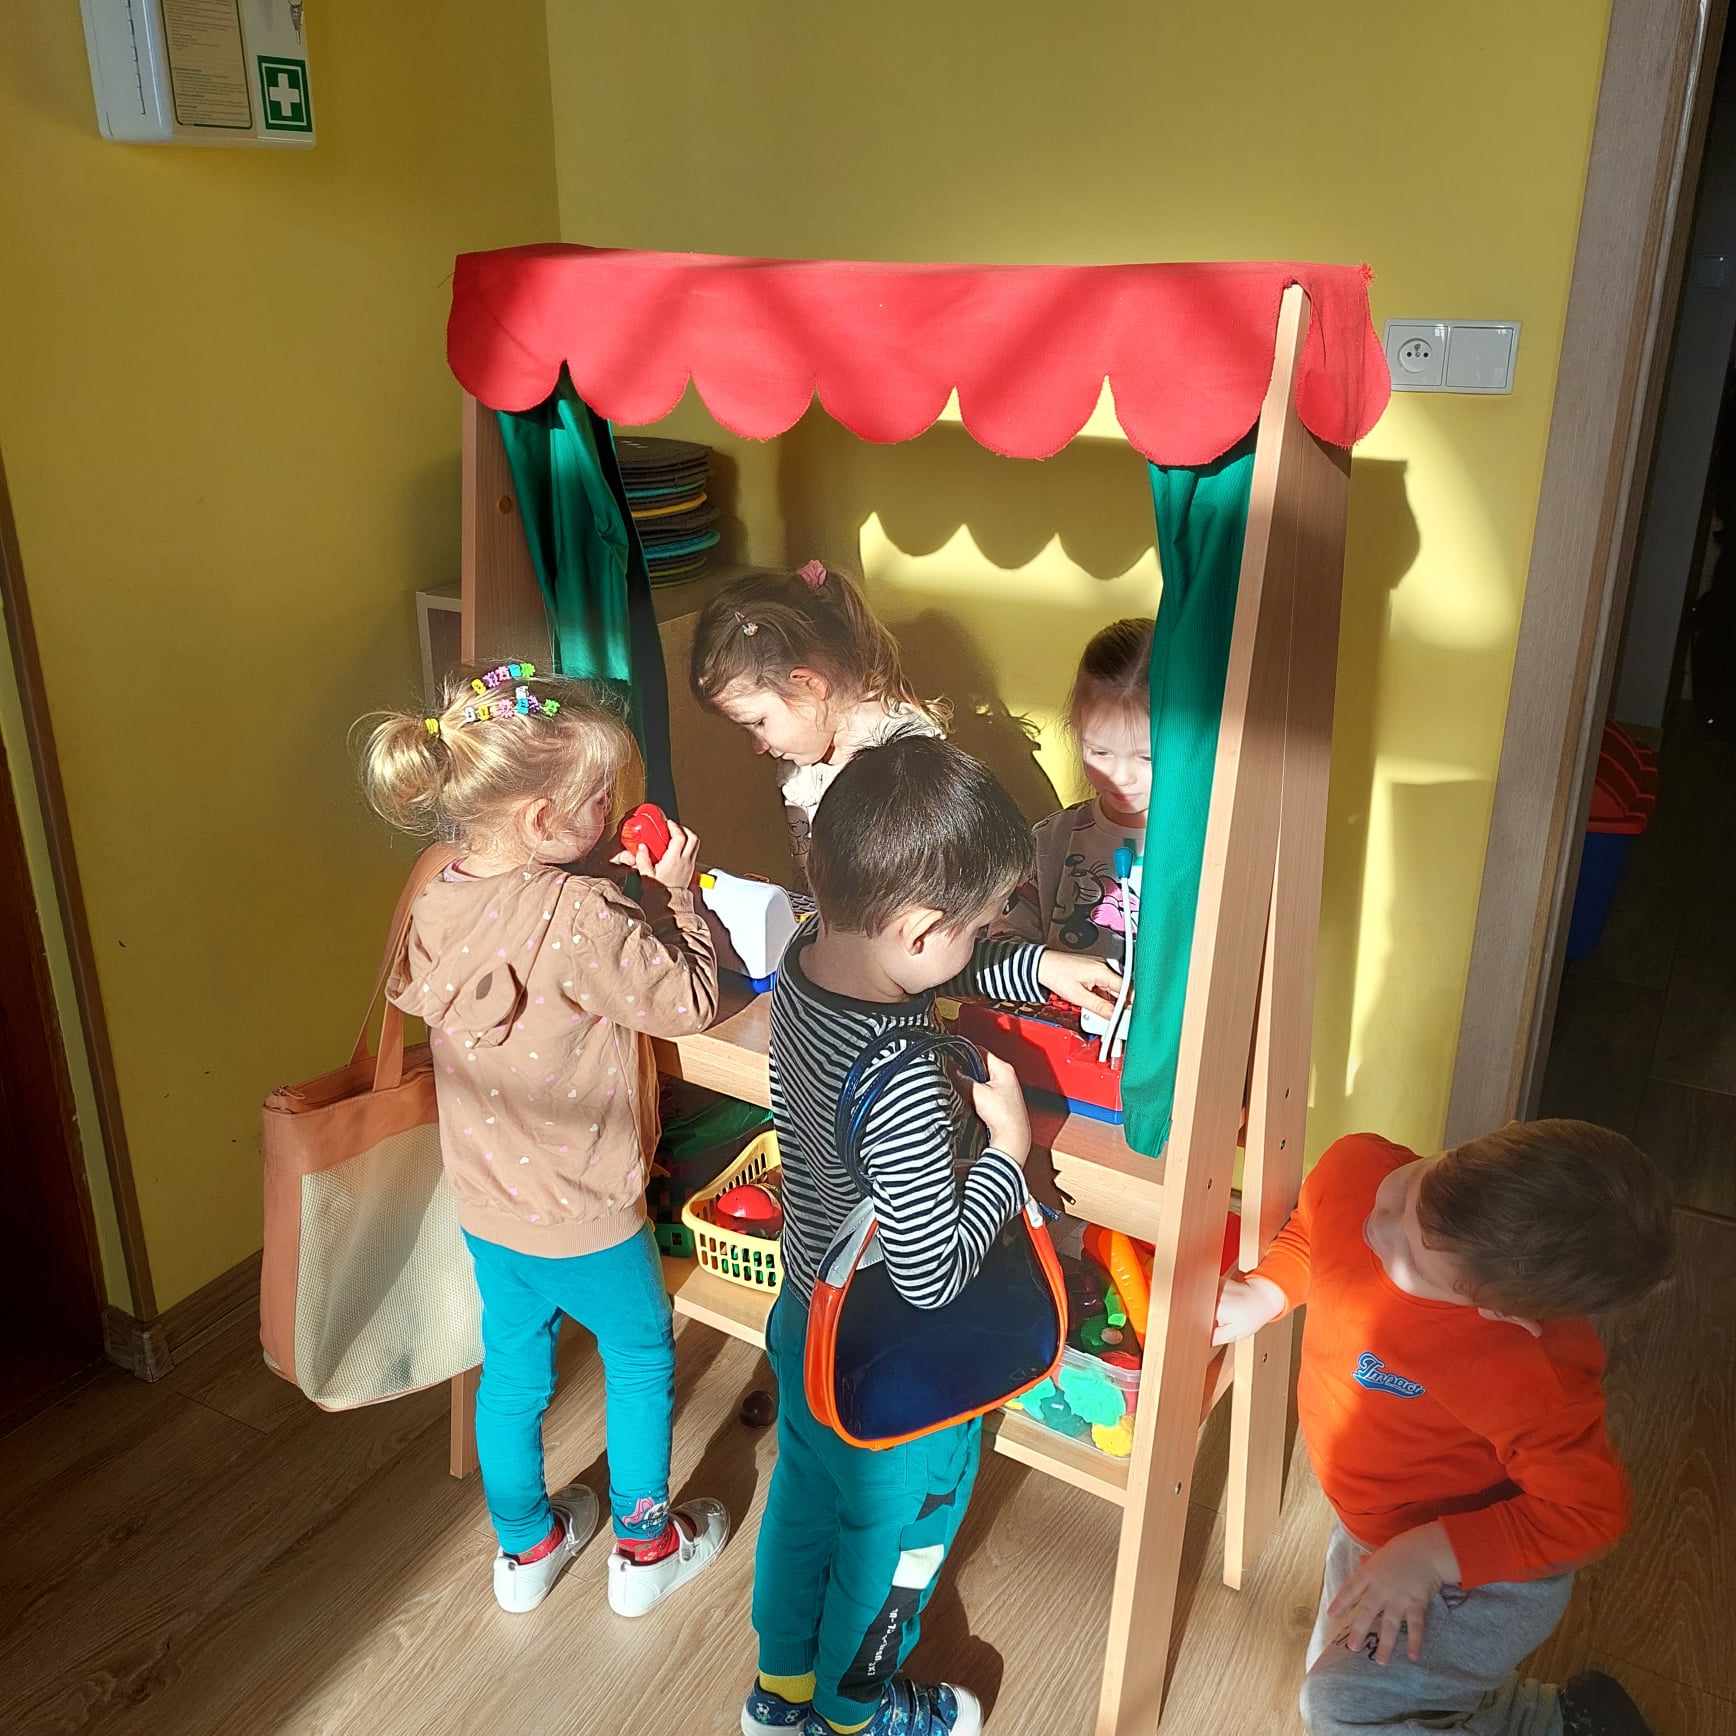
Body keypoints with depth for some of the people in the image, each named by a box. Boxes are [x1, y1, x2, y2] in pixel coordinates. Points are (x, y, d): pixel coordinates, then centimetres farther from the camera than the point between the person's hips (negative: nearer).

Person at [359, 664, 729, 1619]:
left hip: (486, 1204, 6)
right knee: (642, 1360, 19)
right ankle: (645, 1546, 36)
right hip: (585, 1214, -6)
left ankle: (525, 1545, 45)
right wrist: (674, 893, -9)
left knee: (512, 1368, 24)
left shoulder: (437, 904, -9)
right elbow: (688, 1000, -23)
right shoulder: (581, 914, -32)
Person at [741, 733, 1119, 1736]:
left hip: (807, 1314, 7)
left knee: (806, 1499, 29)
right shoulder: (904, 1089, -41)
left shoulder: (807, 959, -16)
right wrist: (1009, 1148, -21)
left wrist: (1037, 968, 2)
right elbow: (933, 1277, -31)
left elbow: (926, 968, 7)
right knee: (894, 1536, 23)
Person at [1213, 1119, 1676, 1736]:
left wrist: (1430, 1555, -29)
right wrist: (1264, 1293, -17)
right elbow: (1308, 1230, -2)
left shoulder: (1526, 1378, -41)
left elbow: (1588, 1515, -26)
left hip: (1485, 1568, -7)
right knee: (1339, 1666, 24)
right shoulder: (1354, 1167, -27)